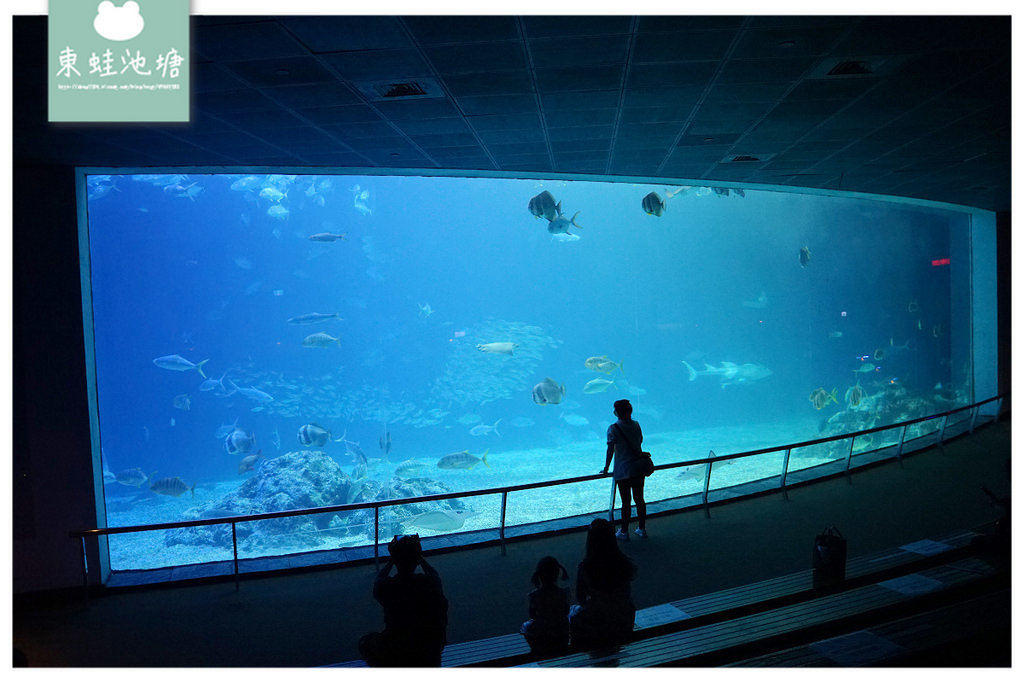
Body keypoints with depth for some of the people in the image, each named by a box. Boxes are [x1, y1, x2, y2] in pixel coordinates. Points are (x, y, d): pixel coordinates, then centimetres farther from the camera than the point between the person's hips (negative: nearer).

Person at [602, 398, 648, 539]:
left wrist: (606, 468, -5)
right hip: (639, 468, 5)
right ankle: (642, 529, 23)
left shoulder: (614, 428, -12)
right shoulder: (636, 425, 5)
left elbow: (610, 450, -13)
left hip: (623, 471, -5)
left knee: (626, 502, 2)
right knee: (639, 499, 14)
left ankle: (624, 532, 12)